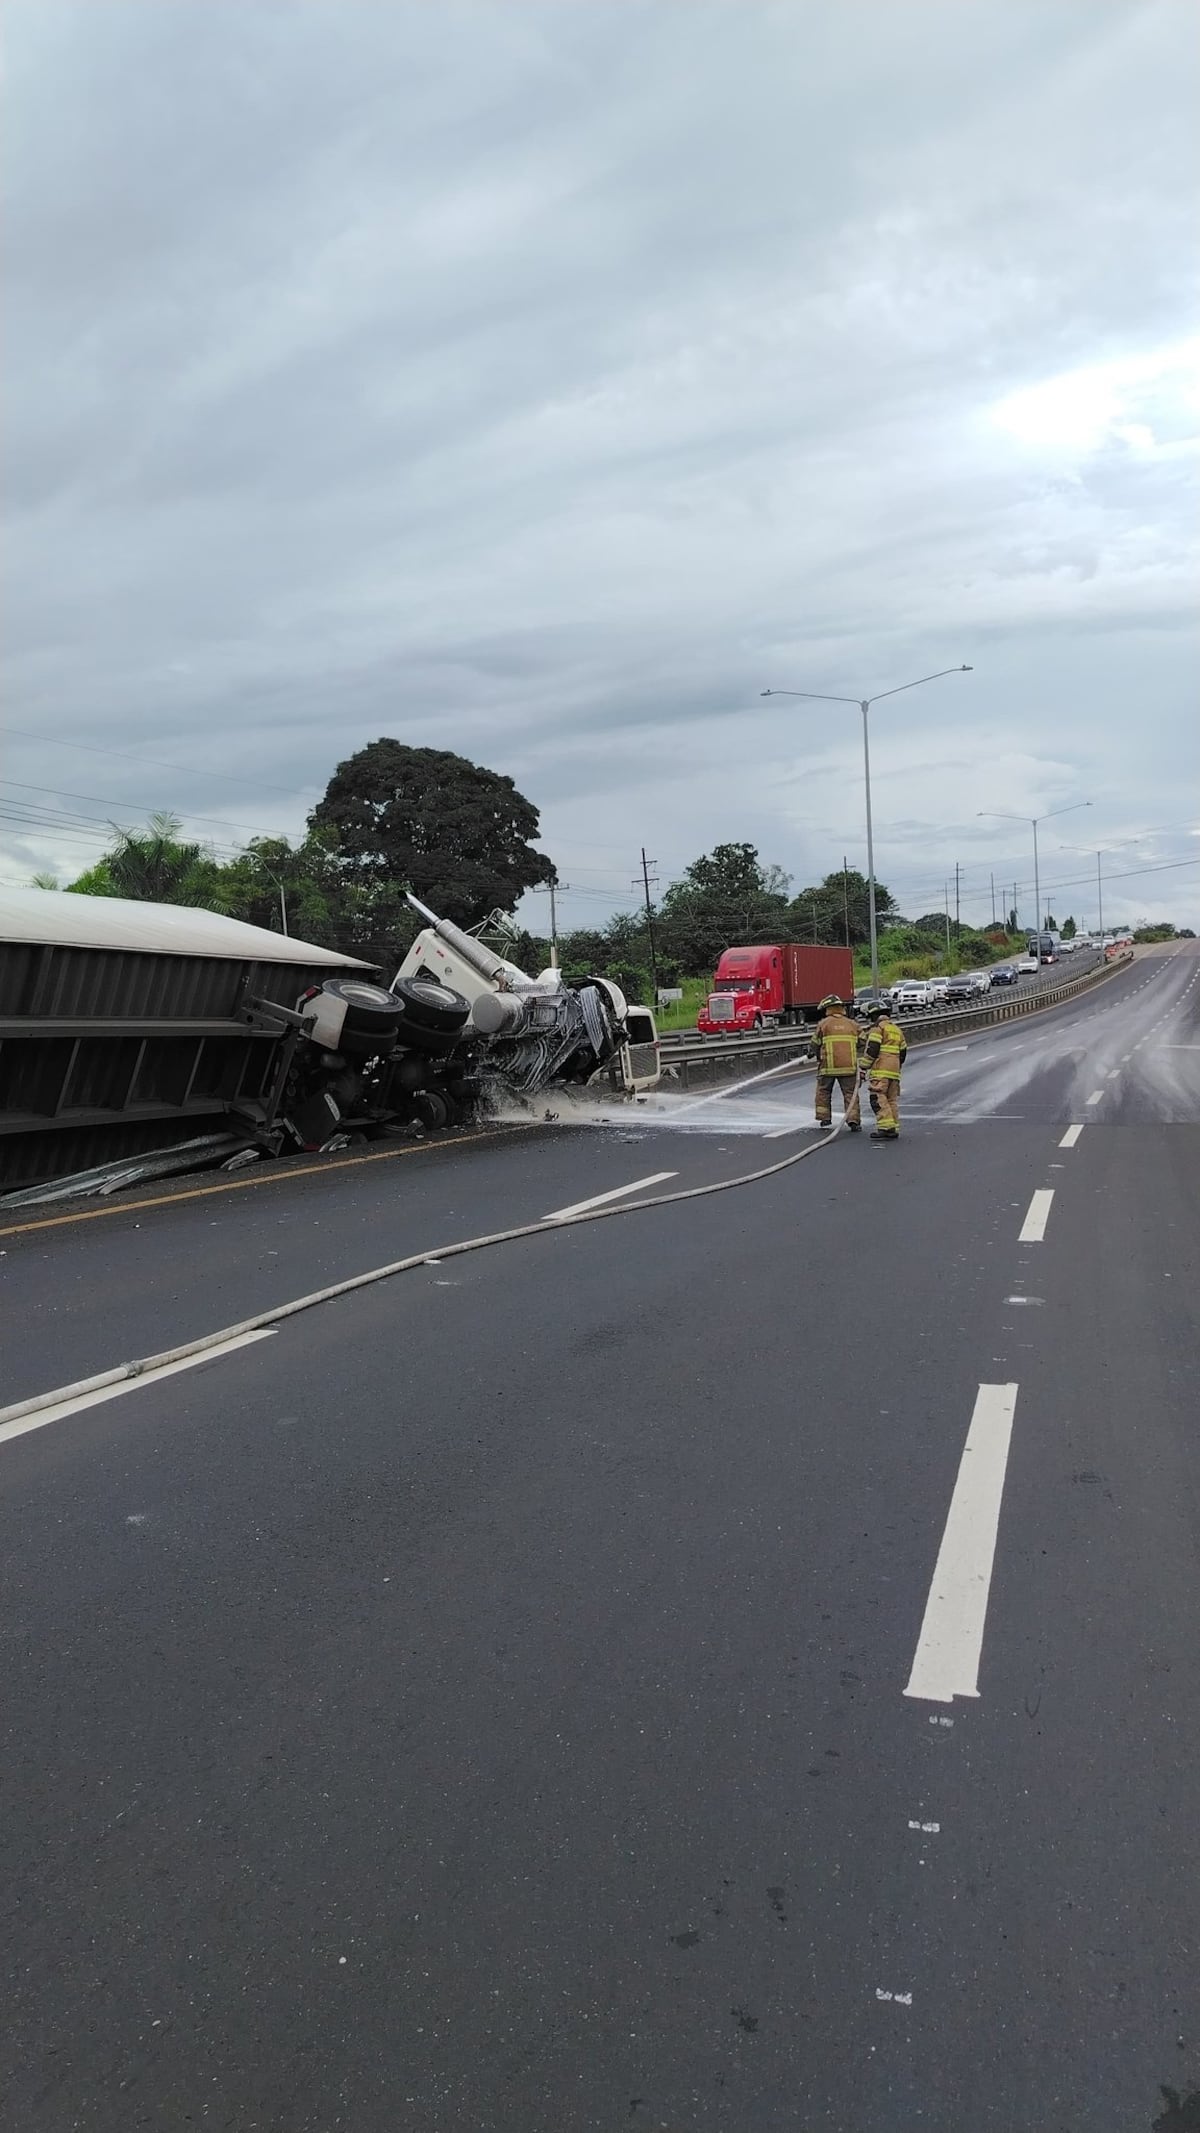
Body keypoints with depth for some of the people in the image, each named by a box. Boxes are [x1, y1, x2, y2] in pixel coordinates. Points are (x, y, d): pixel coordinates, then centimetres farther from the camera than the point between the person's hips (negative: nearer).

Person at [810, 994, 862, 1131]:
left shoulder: (823, 1024, 0)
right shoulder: (852, 1024, 8)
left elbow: (815, 1045, 3)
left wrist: (819, 1056, 22)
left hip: (828, 1066, -2)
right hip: (849, 1065, 2)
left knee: (824, 1093, 15)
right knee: (850, 1094, 6)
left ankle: (825, 1120, 16)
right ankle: (853, 1121, -4)